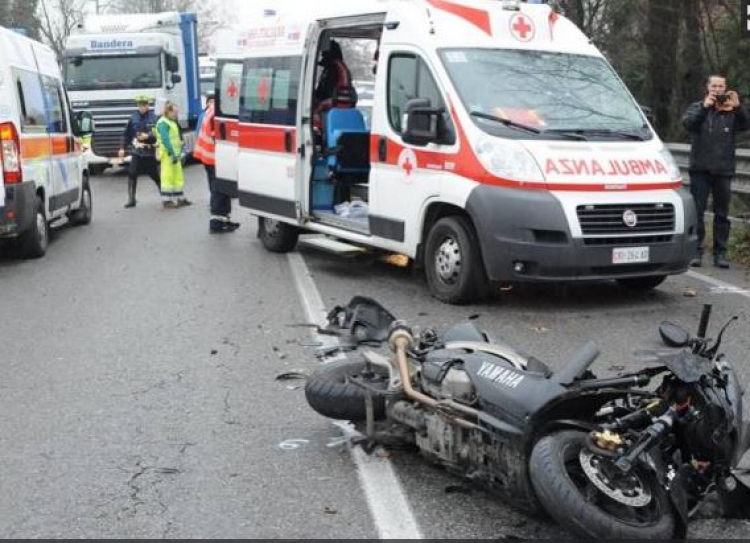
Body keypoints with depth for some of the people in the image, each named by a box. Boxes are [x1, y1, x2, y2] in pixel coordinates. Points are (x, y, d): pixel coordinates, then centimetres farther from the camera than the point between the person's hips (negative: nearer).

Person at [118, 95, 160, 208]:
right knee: (131, 174, -6)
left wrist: (148, 136, -26)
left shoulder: (153, 118, -8)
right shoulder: (134, 118, 4)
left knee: (156, 175, 7)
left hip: (149, 152, -3)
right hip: (136, 152, 3)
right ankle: (131, 199, 2)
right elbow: (127, 134, 11)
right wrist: (123, 148, 9)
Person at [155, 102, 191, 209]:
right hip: (168, 155, -10)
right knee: (168, 177, -7)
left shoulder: (172, 122, 18)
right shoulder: (163, 123, -13)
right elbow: (165, 139, -22)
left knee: (178, 176, 14)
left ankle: (180, 199, 21)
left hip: (174, 154, 10)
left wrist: (179, 153, 17)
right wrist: (172, 154, -26)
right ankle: (167, 201, -5)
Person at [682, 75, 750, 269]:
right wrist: (704, 106, -24)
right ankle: (696, 251, 2)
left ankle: (720, 253, 10)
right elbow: (688, 123, -13)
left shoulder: (731, 111, 8)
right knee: (697, 212, -3)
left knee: (722, 214, 5)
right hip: (700, 169, -1)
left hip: (723, 170, 1)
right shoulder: (698, 108, 6)